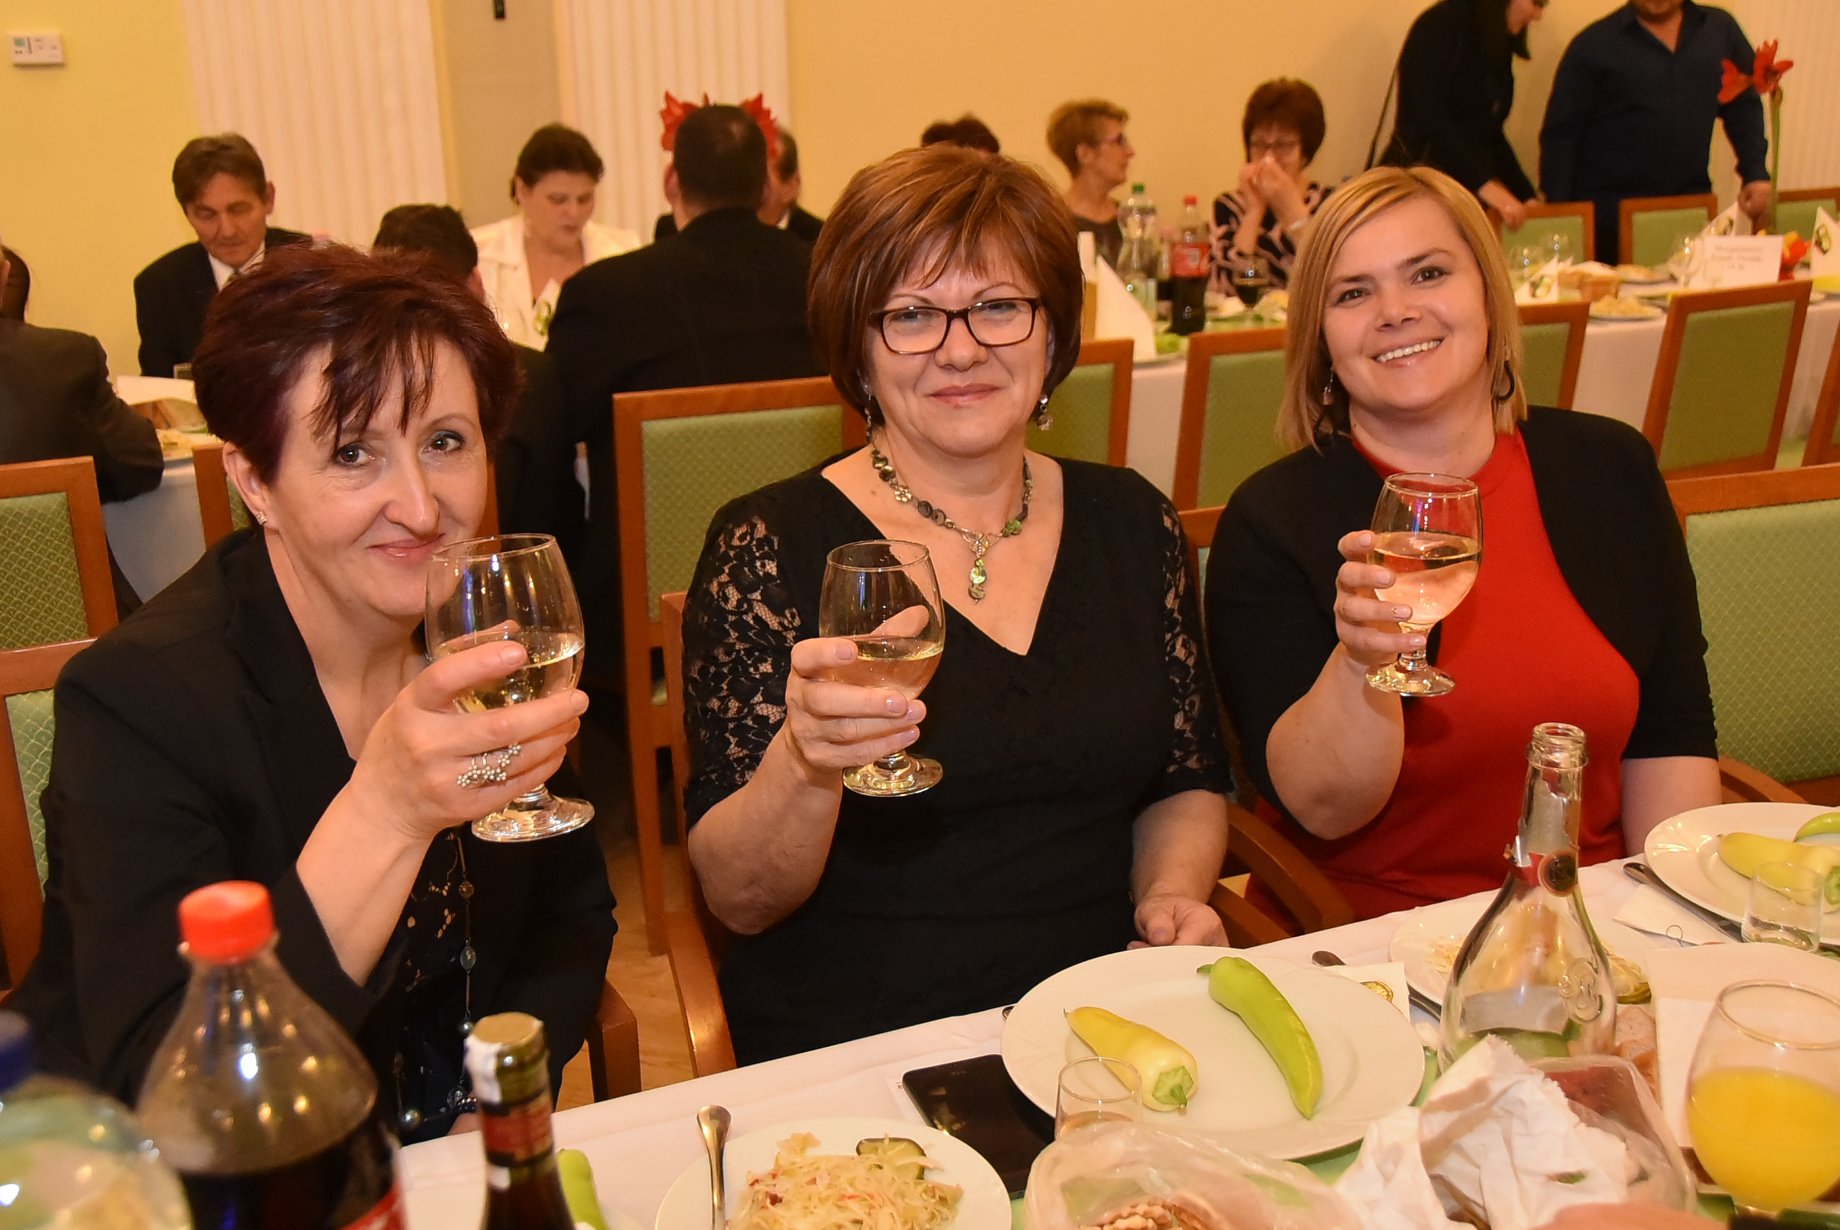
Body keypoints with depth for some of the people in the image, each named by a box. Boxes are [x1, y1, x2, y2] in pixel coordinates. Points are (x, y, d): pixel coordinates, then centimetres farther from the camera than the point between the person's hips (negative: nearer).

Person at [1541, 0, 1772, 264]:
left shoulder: (1721, 29, 11)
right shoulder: (1593, 44, -1)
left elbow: (1744, 108, 16)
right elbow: (1560, 135, -4)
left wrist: (1756, 174, 4)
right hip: (1608, 211, -3)